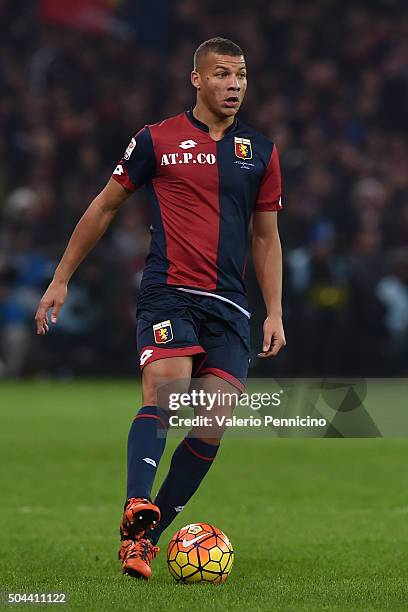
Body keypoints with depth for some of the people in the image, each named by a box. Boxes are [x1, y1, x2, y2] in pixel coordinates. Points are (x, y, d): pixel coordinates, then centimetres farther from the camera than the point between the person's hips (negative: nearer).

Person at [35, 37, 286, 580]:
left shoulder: (260, 152, 14)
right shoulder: (157, 141, 4)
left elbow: (266, 237, 21)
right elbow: (105, 207, 13)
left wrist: (275, 312, 13)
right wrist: (61, 279, 13)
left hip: (229, 307, 4)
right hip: (168, 293, -4)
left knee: (212, 428, -6)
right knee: (164, 392, -28)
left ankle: (149, 535, 6)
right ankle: (137, 511, -39)